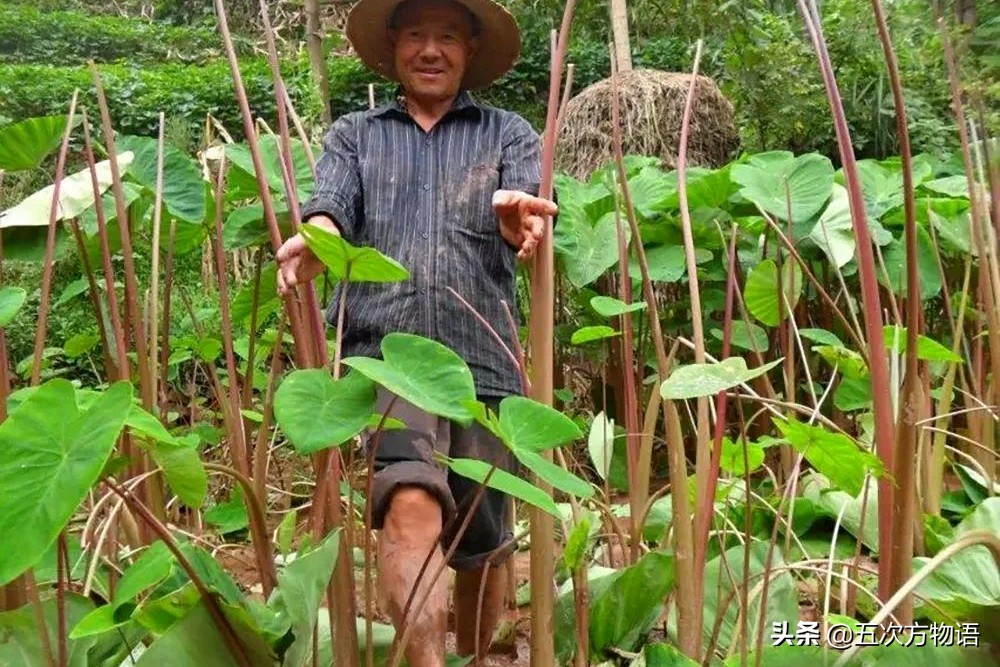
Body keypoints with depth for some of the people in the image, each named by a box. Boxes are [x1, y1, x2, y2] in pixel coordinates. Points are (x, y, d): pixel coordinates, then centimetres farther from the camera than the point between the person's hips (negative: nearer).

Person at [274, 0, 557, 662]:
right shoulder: (353, 134, 17)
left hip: (483, 357, 1)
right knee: (412, 506, -24)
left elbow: (532, 211, -5)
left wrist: (521, 216, -31)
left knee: (483, 543, 10)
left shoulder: (508, 132, 14)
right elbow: (332, 206, -2)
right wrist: (313, 240, -28)